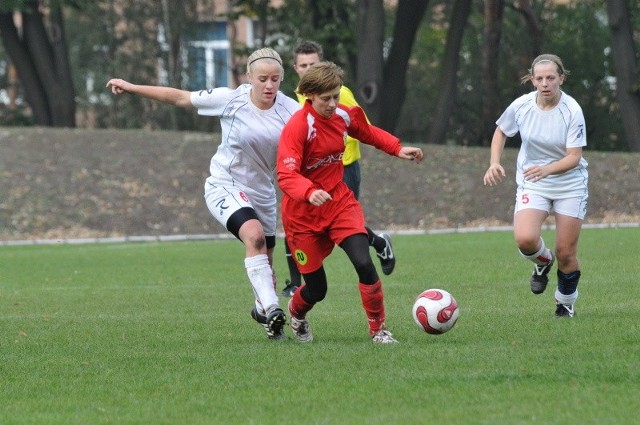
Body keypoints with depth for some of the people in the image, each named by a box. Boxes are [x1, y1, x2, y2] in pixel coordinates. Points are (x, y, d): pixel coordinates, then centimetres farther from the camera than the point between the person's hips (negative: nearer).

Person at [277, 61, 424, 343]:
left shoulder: (344, 115, -3)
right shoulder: (297, 127, -22)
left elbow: (367, 132, 20)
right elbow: (286, 175, -31)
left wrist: (397, 149, 6)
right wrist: (309, 192, -50)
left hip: (339, 202, 4)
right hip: (303, 214, -4)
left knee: (364, 263, -20)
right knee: (316, 290, 3)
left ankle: (378, 329, -2)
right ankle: (296, 313, 41)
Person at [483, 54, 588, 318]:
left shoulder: (572, 110, -18)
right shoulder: (521, 106, -10)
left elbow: (573, 157, -20)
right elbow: (501, 132, 10)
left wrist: (547, 169, -37)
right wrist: (495, 163, -4)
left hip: (570, 185, -1)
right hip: (532, 185, 1)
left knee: (566, 252, 0)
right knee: (525, 239, -24)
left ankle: (566, 303, 27)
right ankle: (543, 262, 12)